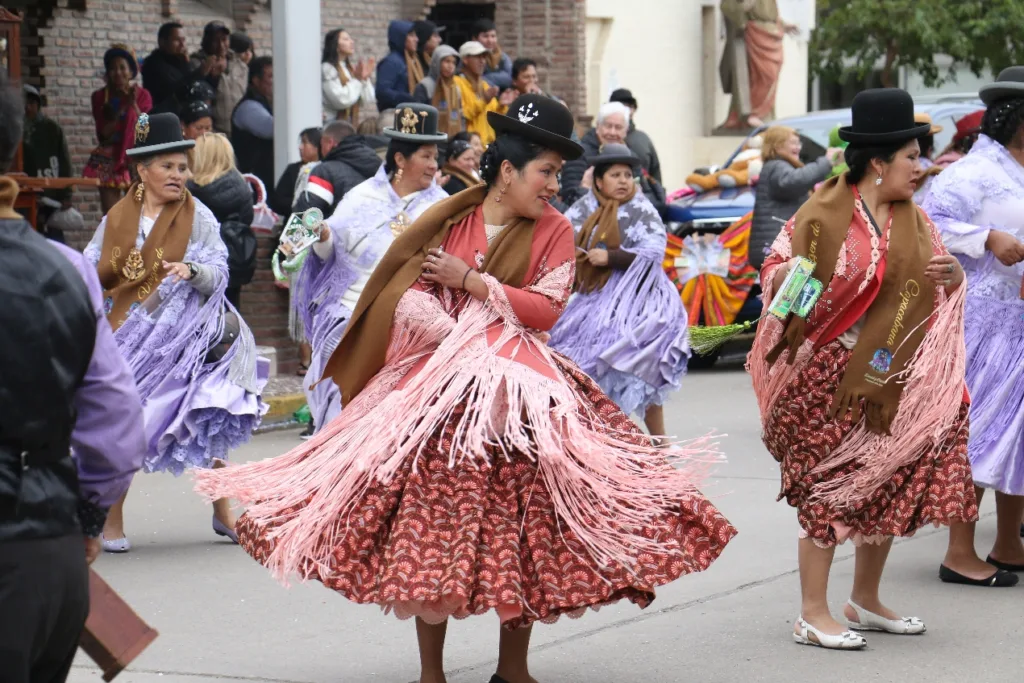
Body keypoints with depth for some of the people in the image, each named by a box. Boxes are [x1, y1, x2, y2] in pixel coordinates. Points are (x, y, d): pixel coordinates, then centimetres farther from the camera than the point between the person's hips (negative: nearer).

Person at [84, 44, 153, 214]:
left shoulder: (142, 95, 2)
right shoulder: (100, 97, 6)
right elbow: (103, 133, -3)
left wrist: (134, 105, -19)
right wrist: (122, 109, -14)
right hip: (108, 160, 1)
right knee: (109, 214, -5)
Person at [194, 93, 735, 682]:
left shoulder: (554, 230, 4)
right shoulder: (449, 222, 4)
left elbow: (546, 308, -6)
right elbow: (408, 301, -1)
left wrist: (469, 281, -9)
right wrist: (463, 338, -15)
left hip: (521, 390, 0)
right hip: (441, 384, 0)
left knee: (523, 523, -4)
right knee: (431, 517, -2)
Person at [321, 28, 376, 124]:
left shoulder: (349, 69, 14)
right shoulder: (326, 68, -8)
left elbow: (369, 100, 11)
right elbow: (341, 100, -20)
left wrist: (365, 79, -2)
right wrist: (357, 79, -10)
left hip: (350, 124, 8)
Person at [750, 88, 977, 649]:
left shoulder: (913, 220, 9)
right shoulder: (824, 214, -8)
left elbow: (936, 287, 17)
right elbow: (777, 267, -5)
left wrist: (952, 275, -6)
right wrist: (782, 276, -27)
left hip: (893, 379, 6)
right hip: (830, 376, -6)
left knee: (890, 483, 10)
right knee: (829, 486, -3)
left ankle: (865, 601, 25)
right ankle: (812, 614, 3)